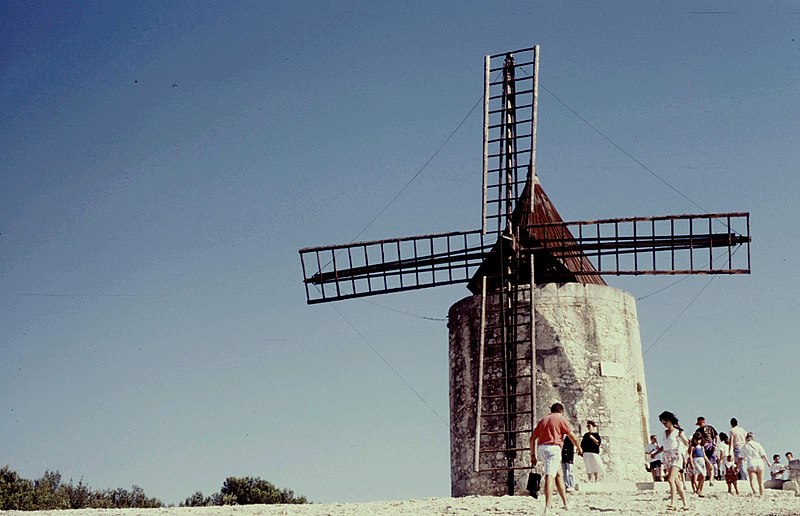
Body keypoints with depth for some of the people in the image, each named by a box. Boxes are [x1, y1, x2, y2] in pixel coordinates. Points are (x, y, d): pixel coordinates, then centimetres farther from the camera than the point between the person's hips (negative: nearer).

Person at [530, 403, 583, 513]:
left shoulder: (543, 420, 22)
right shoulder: (561, 419, 5)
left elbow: (532, 438, 18)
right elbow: (572, 437, 2)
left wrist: (533, 455, 19)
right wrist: (579, 448, 19)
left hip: (540, 448, 6)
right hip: (553, 448, -6)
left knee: (558, 473, 20)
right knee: (549, 477, -14)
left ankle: (565, 502, 21)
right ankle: (547, 507, -23)